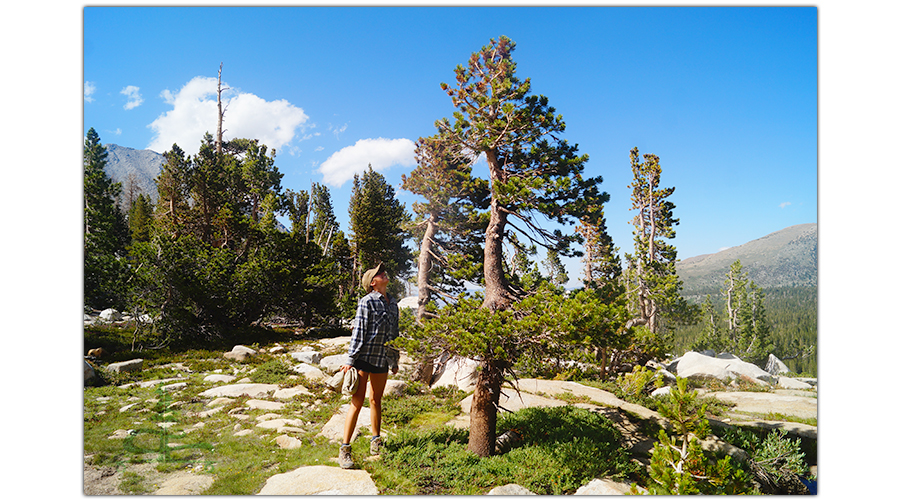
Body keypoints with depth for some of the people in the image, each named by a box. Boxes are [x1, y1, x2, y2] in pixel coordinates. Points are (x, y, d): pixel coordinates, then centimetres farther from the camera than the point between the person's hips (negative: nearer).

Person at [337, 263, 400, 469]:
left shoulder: (393, 303, 11)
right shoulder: (367, 301, -9)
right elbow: (358, 331, -11)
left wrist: (394, 361, 20)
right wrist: (350, 360, -13)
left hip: (383, 359, 6)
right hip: (364, 357, -6)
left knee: (376, 400, 17)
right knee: (357, 402, -7)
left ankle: (376, 443, 30)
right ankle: (344, 450, 0)